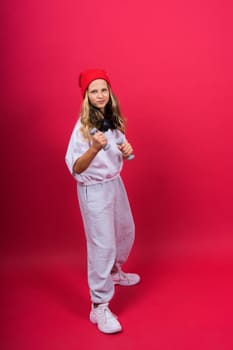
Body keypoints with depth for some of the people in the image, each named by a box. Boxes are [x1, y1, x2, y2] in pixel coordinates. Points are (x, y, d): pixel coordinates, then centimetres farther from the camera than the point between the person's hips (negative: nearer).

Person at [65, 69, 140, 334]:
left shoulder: (113, 120, 2)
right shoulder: (82, 126, -19)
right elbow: (75, 168, -23)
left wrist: (126, 150, -9)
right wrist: (94, 148, -39)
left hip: (116, 183, 8)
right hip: (93, 190, -8)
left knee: (126, 232, 23)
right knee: (102, 244, -7)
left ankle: (114, 272, 50)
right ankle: (99, 308, 4)